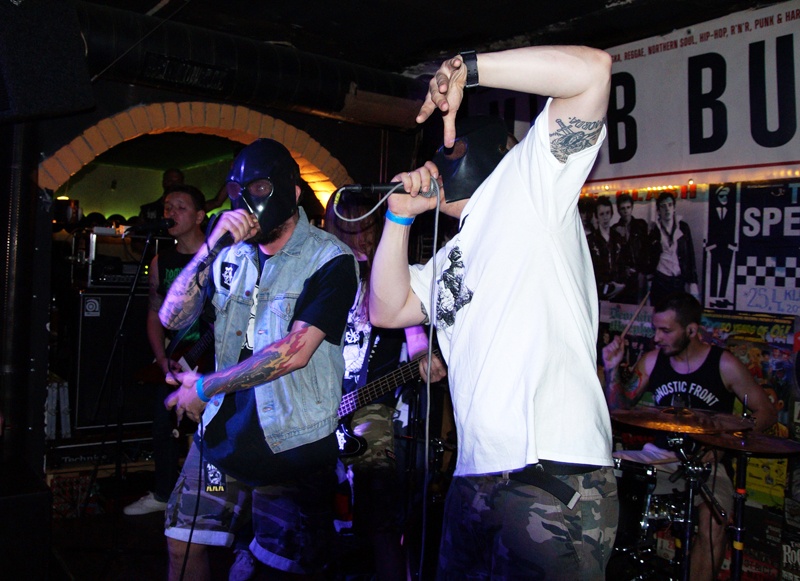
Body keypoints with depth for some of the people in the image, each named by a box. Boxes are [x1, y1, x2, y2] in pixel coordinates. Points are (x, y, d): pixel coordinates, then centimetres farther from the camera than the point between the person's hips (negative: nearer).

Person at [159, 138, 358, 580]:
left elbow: (294, 352, -21)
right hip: (222, 429, 5)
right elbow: (172, 318, -2)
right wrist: (211, 248, -15)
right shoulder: (230, 250, 5)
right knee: (182, 544, 14)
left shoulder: (330, 260, -12)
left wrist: (205, 387, -12)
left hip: (291, 442, -5)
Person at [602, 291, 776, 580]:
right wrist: (613, 369, -10)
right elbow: (620, 409, 7)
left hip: (709, 461, -3)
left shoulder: (724, 364, -6)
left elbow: (766, 413, 1)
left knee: (712, 521, -30)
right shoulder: (652, 361, 4)